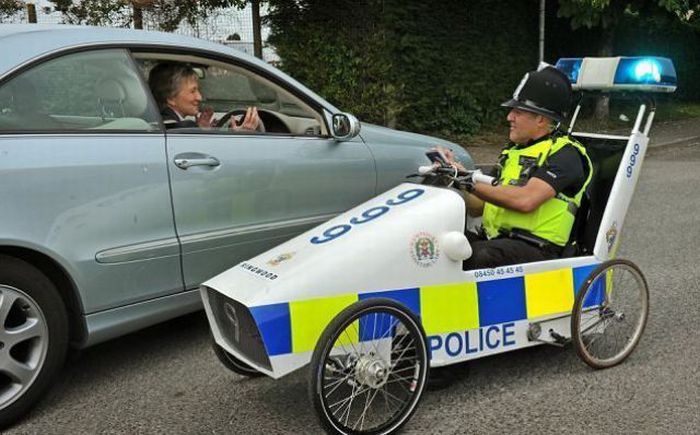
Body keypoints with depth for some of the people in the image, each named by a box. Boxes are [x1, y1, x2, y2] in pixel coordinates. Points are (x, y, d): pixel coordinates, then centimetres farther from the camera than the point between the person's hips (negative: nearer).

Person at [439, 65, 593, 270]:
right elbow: (479, 208, 22)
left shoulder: (565, 154, -2)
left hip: (533, 249, -7)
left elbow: (525, 200, -19)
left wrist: (471, 183, -13)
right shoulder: (512, 152, 23)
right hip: (492, 240, 7)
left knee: (481, 257, -39)